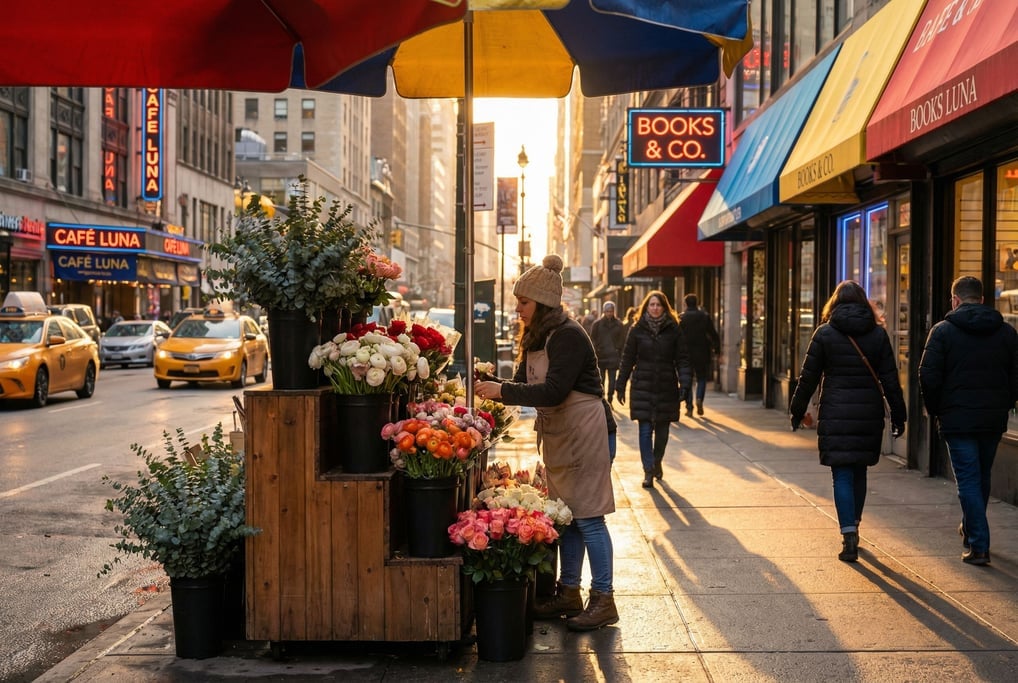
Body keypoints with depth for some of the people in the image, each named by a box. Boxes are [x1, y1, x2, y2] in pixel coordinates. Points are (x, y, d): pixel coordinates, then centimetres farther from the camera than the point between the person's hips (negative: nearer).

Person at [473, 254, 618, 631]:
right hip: (557, 435, 9)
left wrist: (502, 391, -25)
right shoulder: (536, 338, 11)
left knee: (587, 517, -5)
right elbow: (525, 383, 10)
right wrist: (492, 388, -7)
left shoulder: (568, 336, -18)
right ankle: (568, 593, 22)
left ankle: (604, 600, 3)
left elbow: (553, 391, -25)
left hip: (583, 431, -9)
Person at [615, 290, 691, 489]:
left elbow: (682, 359, 0)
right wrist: (620, 386, 3)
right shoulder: (637, 330, 1)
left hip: (666, 387, 1)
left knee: (662, 429, 11)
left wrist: (684, 383, -11)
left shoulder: (674, 330, 0)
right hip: (643, 386, -1)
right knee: (645, 429, -6)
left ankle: (657, 462, 34)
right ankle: (648, 472, -4)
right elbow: (627, 359, 4)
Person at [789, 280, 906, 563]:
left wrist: (797, 412, 9)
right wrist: (898, 416, 9)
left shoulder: (825, 333, -2)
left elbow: (808, 378, -1)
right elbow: (890, 379, 3)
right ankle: (853, 528, 29)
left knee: (842, 476, -1)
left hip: (835, 415, -3)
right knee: (859, 472, 17)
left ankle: (849, 538, -10)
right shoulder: (878, 334, 4)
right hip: (870, 414, 3)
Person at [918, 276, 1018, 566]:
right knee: (983, 477, 19)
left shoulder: (943, 330, -6)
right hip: (994, 419, 4)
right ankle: (970, 530, 36)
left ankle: (979, 546, -6)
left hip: (957, 419, -4)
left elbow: (929, 376, -10)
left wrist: (934, 410, 3)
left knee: (968, 479, -1)